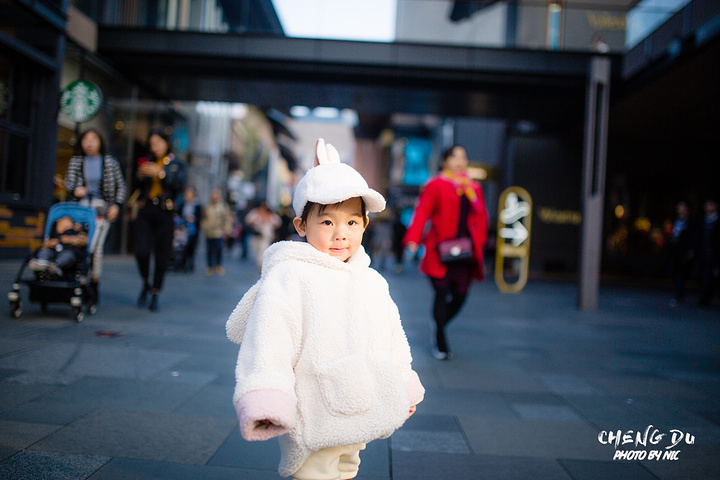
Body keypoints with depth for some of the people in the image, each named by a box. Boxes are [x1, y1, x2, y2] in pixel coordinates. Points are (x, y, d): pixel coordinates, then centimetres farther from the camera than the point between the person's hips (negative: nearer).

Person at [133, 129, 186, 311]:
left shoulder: (176, 164, 9)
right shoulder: (147, 162, 15)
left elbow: (179, 185, -8)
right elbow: (138, 188, 15)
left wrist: (161, 173, -16)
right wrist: (140, 176, -4)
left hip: (164, 214, -1)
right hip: (145, 212, 1)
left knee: (162, 257, 0)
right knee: (141, 252, -13)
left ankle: (155, 295, 14)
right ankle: (145, 284, 14)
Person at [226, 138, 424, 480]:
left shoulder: (373, 283, 10)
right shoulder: (289, 277, -11)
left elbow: (392, 338, 20)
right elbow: (270, 336, -17)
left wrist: (404, 388, 25)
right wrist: (265, 400, -22)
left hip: (359, 410, 6)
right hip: (314, 417, -6)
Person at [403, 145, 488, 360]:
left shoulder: (474, 188, 15)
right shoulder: (435, 185, 0)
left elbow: (481, 217, 20)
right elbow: (421, 213, -6)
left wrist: (478, 241, 8)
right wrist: (413, 239, -17)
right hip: (440, 251, -4)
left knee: (460, 296, 4)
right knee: (442, 294, -5)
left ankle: (438, 328, 31)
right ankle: (440, 343, 9)